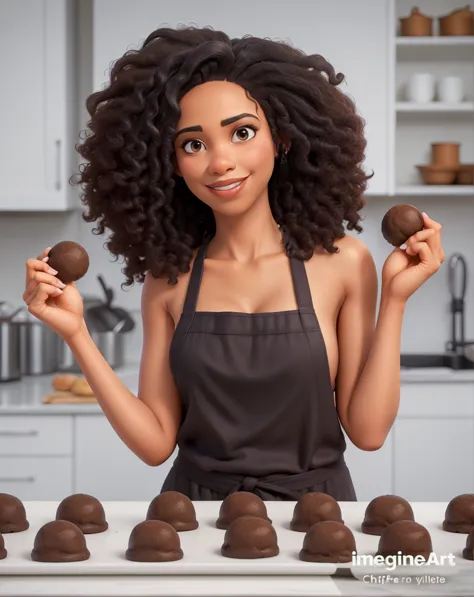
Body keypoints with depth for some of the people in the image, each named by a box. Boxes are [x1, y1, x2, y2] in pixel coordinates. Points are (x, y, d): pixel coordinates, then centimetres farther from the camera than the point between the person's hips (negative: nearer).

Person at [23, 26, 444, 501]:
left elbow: (367, 431, -10)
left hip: (313, 506, -1)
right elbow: (156, 443, -6)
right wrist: (76, 334, -13)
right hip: (195, 507, 1)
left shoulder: (340, 262, -9)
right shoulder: (167, 281, -4)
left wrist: (394, 300, -16)